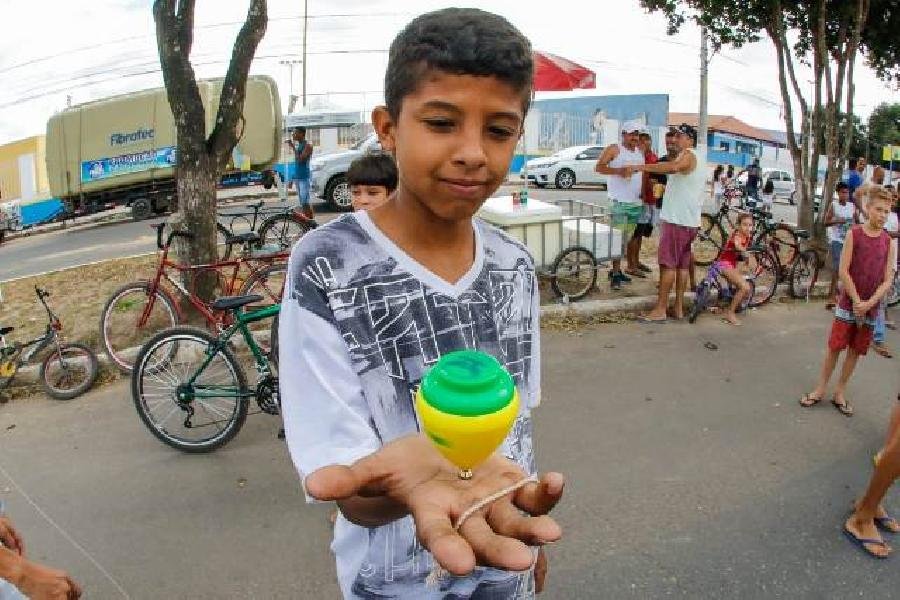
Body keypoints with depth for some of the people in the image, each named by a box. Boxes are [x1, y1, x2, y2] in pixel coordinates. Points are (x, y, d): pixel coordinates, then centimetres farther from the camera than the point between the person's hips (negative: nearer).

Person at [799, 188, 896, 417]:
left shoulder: (888, 242, 0)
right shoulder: (854, 234, -6)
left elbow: (887, 280, -1)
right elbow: (843, 271, -10)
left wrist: (869, 303, -14)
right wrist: (856, 300, -13)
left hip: (870, 306, 3)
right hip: (848, 302, -3)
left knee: (856, 351, 9)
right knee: (835, 347, 2)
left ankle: (839, 393, 21)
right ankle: (820, 389, 14)